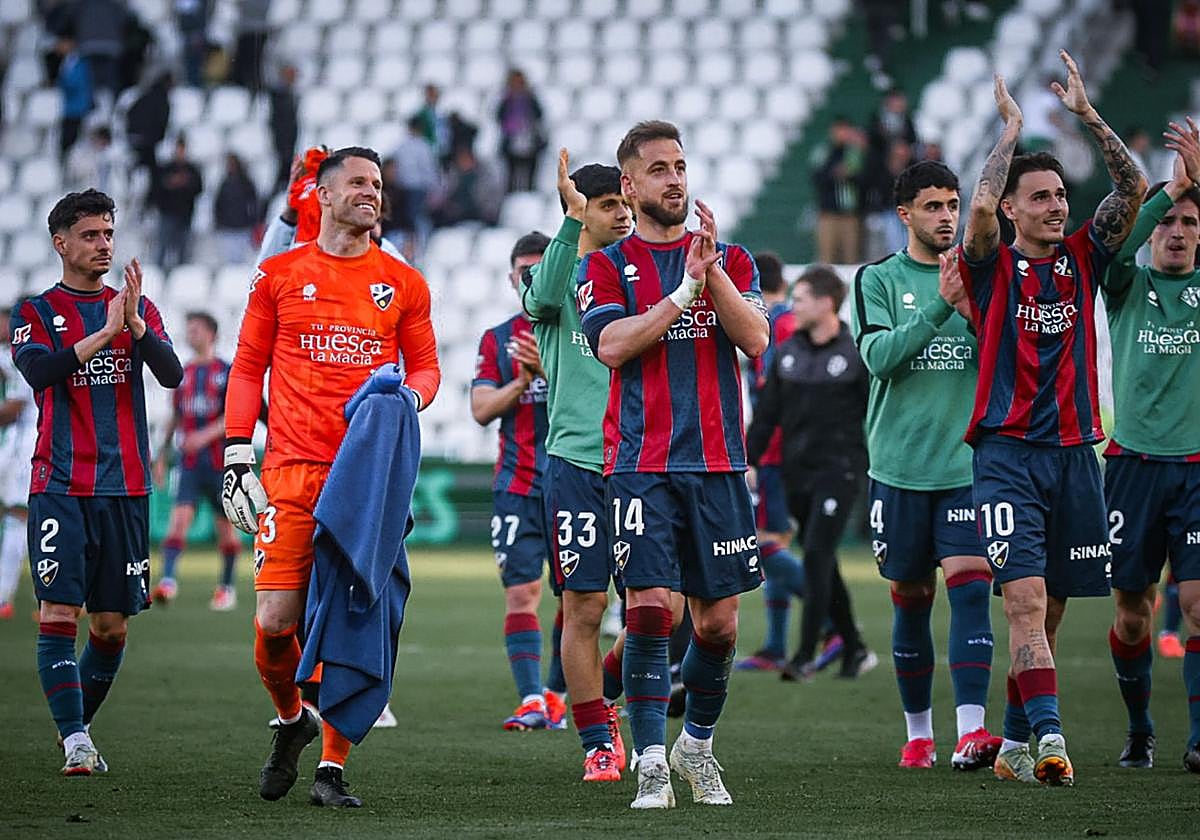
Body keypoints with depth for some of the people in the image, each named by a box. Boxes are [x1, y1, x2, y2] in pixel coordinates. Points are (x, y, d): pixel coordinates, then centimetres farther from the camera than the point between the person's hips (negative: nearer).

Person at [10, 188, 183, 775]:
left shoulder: (137, 308, 13)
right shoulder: (36, 313, 4)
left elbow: (172, 375, -2)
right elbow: (39, 372, -15)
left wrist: (135, 324, -17)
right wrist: (104, 332, -21)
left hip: (126, 486, 3)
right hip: (60, 487, -3)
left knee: (112, 626, 5)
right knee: (59, 613, -13)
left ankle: (78, 729, 20)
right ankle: (75, 742, -13)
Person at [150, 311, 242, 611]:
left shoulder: (227, 372, -2)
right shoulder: (183, 373, 12)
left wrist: (206, 435, -24)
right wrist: (162, 456, 15)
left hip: (220, 460, -3)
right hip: (189, 462, 3)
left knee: (225, 526, 6)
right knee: (179, 518, -13)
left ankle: (227, 587, 17)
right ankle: (167, 581, -24)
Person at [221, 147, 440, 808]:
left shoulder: (402, 284, 11)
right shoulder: (280, 275, 9)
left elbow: (425, 367, 17)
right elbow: (248, 367, 12)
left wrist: (404, 401, -6)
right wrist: (237, 455, 4)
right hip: (293, 469, -1)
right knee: (276, 621, -8)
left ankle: (332, 768, 2)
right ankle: (291, 719, 22)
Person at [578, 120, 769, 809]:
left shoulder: (731, 259, 12)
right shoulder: (607, 266, 7)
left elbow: (756, 339, -3)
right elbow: (611, 346, -10)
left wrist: (711, 267, -13)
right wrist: (685, 287, -14)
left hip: (718, 463, 3)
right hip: (642, 463, -2)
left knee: (719, 623, 4)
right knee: (649, 609, -14)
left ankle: (698, 743, 26)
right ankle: (652, 765, -8)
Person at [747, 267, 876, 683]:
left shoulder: (856, 354, -4)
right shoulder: (787, 352, 10)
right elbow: (767, 413, 13)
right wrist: (750, 460, 6)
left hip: (838, 469, -6)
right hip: (797, 472, 6)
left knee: (817, 556, -14)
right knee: (822, 567, 8)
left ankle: (806, 655, -13)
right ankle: (854, 649, 20)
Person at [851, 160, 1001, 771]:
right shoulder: (878, 280, 3)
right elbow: (878, 355, -11)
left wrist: (975, 309, -17)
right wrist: (940, 307, -21)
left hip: (969, 464, 0)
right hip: (900, 465, 0)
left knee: (970, 585, -14)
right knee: (912, 599, 7)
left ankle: (971, 732, -21)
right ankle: (918, 733, 20)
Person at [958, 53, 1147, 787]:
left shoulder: (1083, 260, 11)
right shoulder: (994, 268, 1)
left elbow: (1135, 190, 2)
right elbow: (980, 206, -18)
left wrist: (1087, 114, -1)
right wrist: (1012, 127, -7)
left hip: (1075, 453, 4)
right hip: (1007, 455, -4)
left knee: (1050, 611, 8)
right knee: (1026, 600, -16)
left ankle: (1015, 743, 17)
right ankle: (1049, 737, -25)